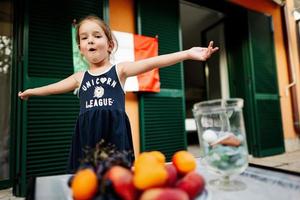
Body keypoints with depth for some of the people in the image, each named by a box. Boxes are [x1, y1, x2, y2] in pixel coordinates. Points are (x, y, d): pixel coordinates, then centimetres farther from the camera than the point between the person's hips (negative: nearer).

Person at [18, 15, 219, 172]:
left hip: (115, 134, -3)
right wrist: (31, 91, 46)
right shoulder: (80, 77, 14)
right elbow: (56, 87, 30)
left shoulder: (120, 69, 2)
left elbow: (152, 62, -11)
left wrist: (187, 53, -21)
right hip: (87, 138, 3)